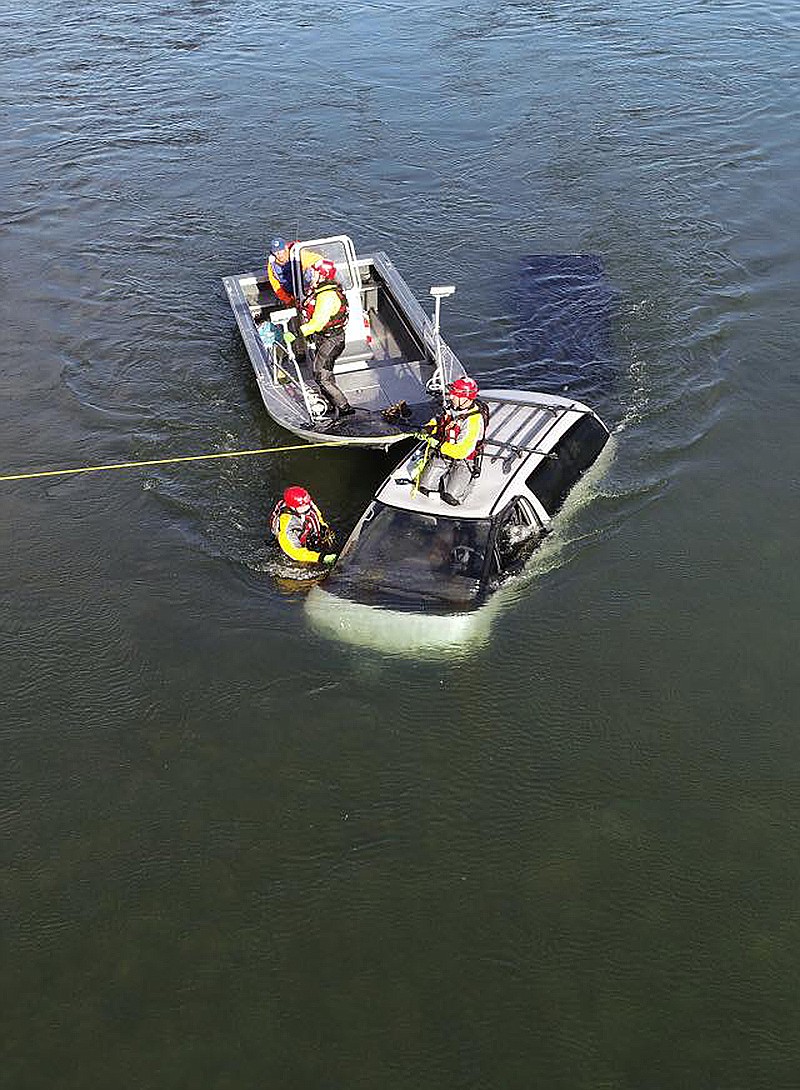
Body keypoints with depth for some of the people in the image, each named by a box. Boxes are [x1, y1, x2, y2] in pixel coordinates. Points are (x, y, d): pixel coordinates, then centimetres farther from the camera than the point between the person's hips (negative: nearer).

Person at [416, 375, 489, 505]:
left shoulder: (475, 420, -23)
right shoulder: (453, 408, -1)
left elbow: (462, 451, -28)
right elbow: (438, 420, 22)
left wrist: (438, 444, -25)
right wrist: (430, 427, 0)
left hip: (463, 461, -5)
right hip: (441, 456, 5)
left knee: (451, 498, -19)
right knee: (424, 488, -11)